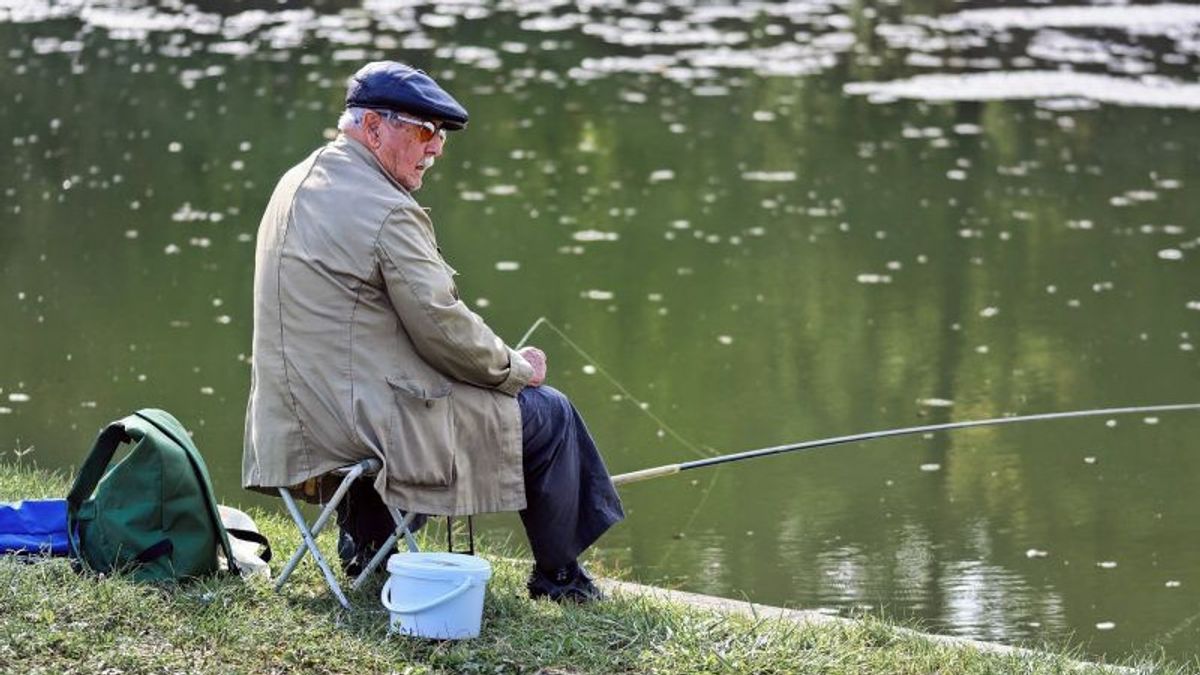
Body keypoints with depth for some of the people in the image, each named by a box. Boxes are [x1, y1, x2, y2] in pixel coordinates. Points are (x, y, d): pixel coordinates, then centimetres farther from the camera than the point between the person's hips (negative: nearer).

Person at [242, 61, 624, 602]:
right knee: (548, 413, 6)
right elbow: (442, 328, -18)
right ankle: (558, 578, 20)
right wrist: (516, 368, 0)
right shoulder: (386, 211, -19)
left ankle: (364, 543, 35)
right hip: (375, 412, -9)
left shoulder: (299, 182, 11)